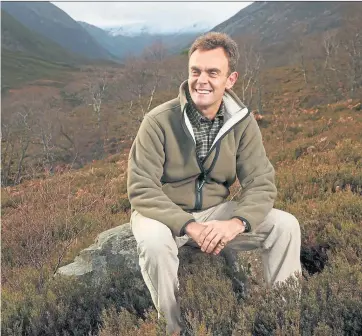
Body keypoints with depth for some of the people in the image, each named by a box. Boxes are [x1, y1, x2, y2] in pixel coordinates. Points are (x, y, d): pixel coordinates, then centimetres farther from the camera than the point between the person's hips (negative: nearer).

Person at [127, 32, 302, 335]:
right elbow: (141, 191, -21)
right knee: (154, 241, -37)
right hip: (165, 214, -3)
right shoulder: (158, 121, -19)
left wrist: (237, 223, -31)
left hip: (215, 211, 3)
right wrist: (189, 226, -31)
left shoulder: (242, 123, -8)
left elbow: (261, 184, -10)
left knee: (286, 225, -13)